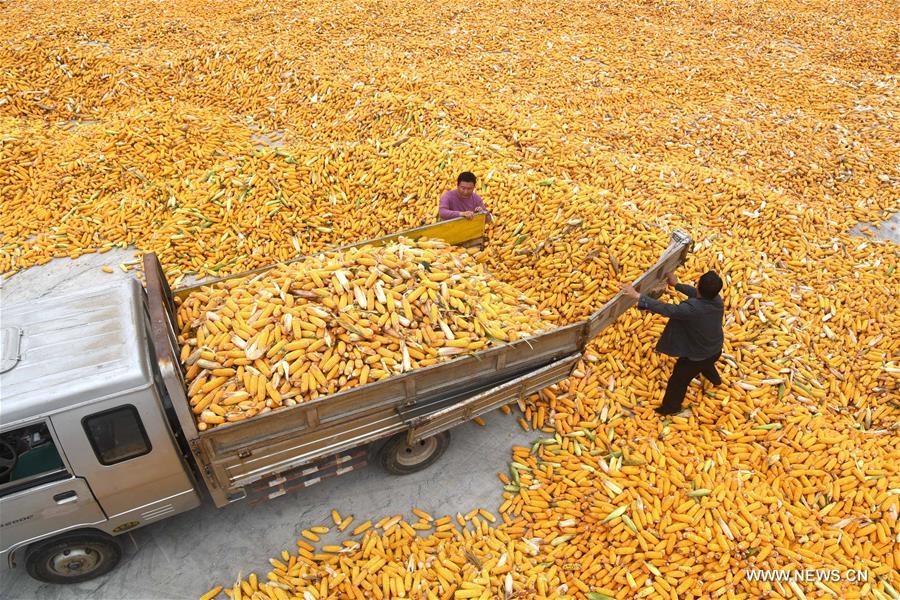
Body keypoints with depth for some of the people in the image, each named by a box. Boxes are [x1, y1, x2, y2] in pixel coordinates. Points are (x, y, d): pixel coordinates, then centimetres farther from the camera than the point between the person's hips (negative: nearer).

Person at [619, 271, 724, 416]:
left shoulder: (693, 308, -42)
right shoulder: (717, 300, -19)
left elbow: (666, 309, -43)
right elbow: (696, 293, -1)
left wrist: (638, 296, -42)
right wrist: (676, 284, 7)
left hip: (695, 356, -6)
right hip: (716, 350, 7)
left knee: (678, 380, 19)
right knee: (706, 364, 41)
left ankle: (670, 407, 42)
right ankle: (715, 379, 73)